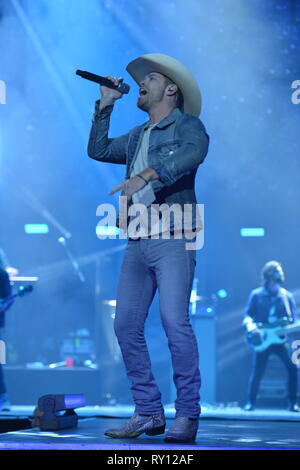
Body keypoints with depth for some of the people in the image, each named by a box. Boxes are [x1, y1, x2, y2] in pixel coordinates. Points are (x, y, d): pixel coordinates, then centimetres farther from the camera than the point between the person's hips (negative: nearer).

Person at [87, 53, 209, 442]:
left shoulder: (187, 125, 2)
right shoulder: (137, 136, 25)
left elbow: (193, 153, -18)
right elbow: (98, 150, 27)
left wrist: (147, 174, -32)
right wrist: (105, 105, 21)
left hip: (173, 239, -7)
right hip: (137, 243, 7)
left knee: (175, 321, -16)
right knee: (126, 325, 1)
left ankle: (187, 415, -11)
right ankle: (148, 413, 8)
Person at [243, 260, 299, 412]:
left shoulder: (287, 296, 6)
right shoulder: (257, 295, 2)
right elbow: (247, 316, 1)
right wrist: (251, 327, -19)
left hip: (281, 338, 1)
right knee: (257, 373, -3)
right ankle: (250, 403, 13)